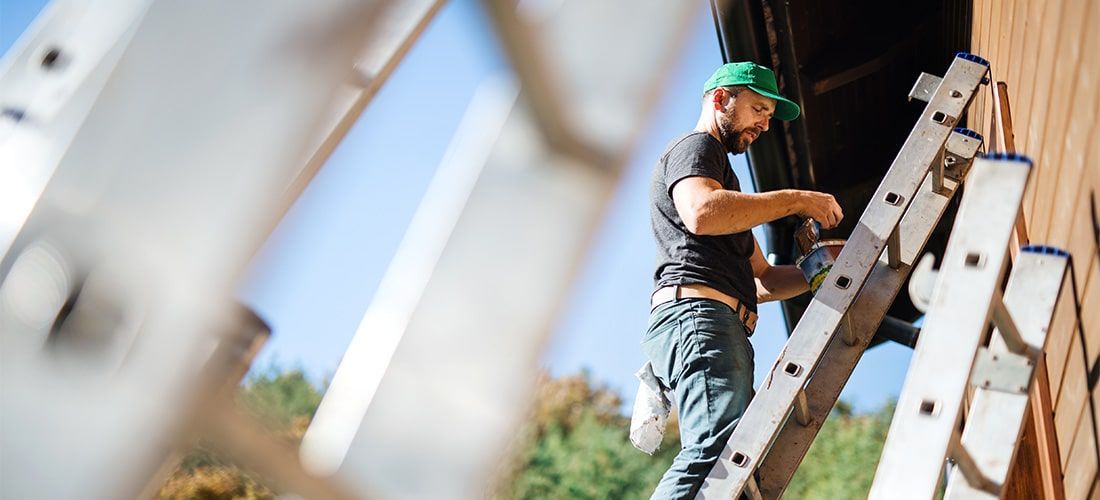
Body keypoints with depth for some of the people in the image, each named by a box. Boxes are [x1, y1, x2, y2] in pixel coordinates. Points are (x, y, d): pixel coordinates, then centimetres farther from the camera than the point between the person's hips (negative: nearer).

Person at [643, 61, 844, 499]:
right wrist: (796, 200, -8)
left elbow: (760, 281, 34)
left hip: (721, 329, 10)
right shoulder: (694, 147, 9)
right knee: (717, 452, -27)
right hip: (699, 314, -10)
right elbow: (702, 214, -17)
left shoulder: (720, 172, 38)